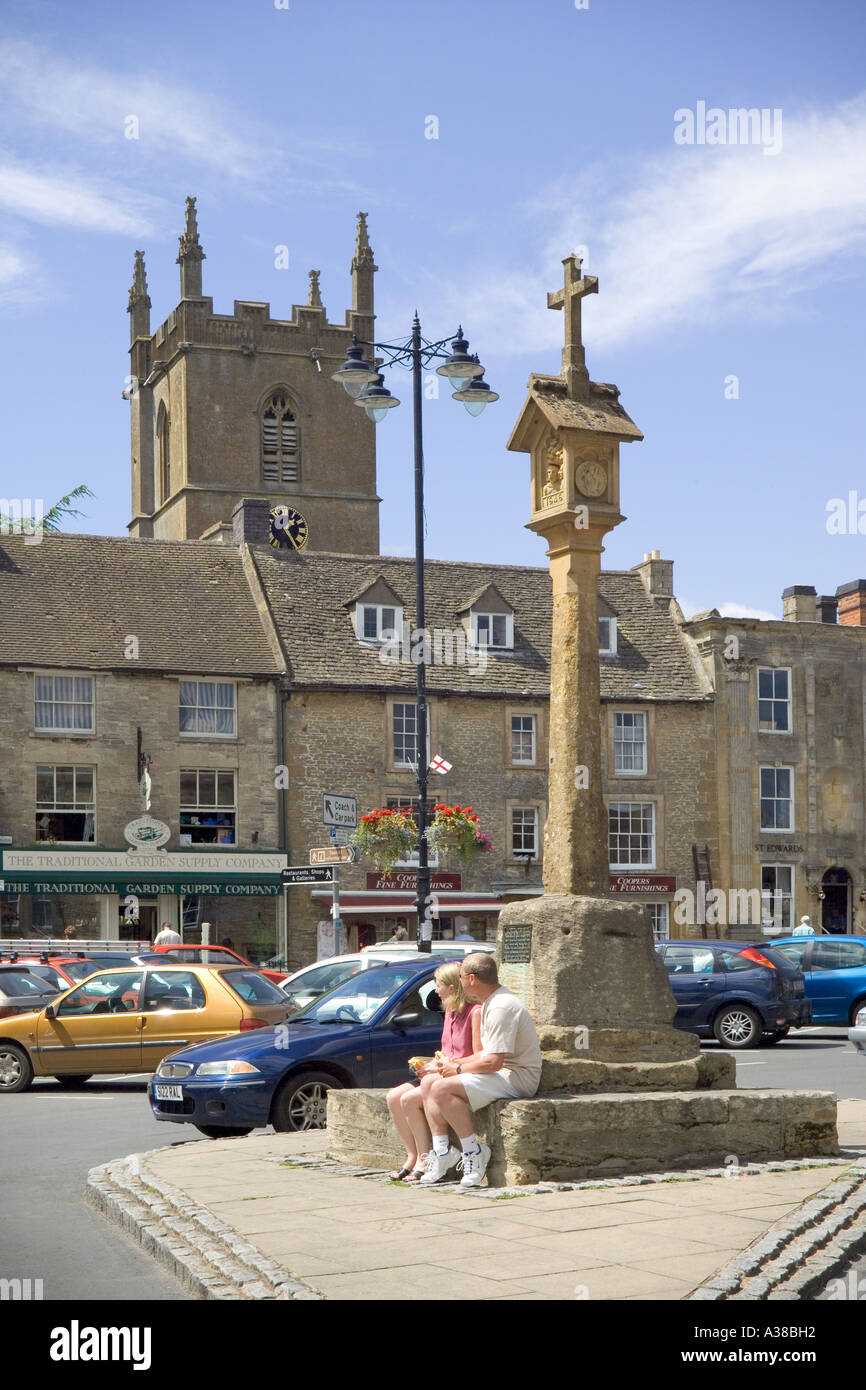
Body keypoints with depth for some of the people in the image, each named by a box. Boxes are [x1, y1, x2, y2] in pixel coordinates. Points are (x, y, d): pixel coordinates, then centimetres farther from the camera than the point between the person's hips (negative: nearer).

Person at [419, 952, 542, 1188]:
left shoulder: (502, 1008, -20)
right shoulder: (490, 1003, 14)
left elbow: (493, 1062, -25)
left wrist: (458, 1069, -11)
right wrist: (452, 1063, 7)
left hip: (516, 1078, -11)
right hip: (502, 1073, 11)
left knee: (442, 1088, -23)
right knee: (431, 1086, 3)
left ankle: (473, 1151, -15)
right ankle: (442, 1152, -2)